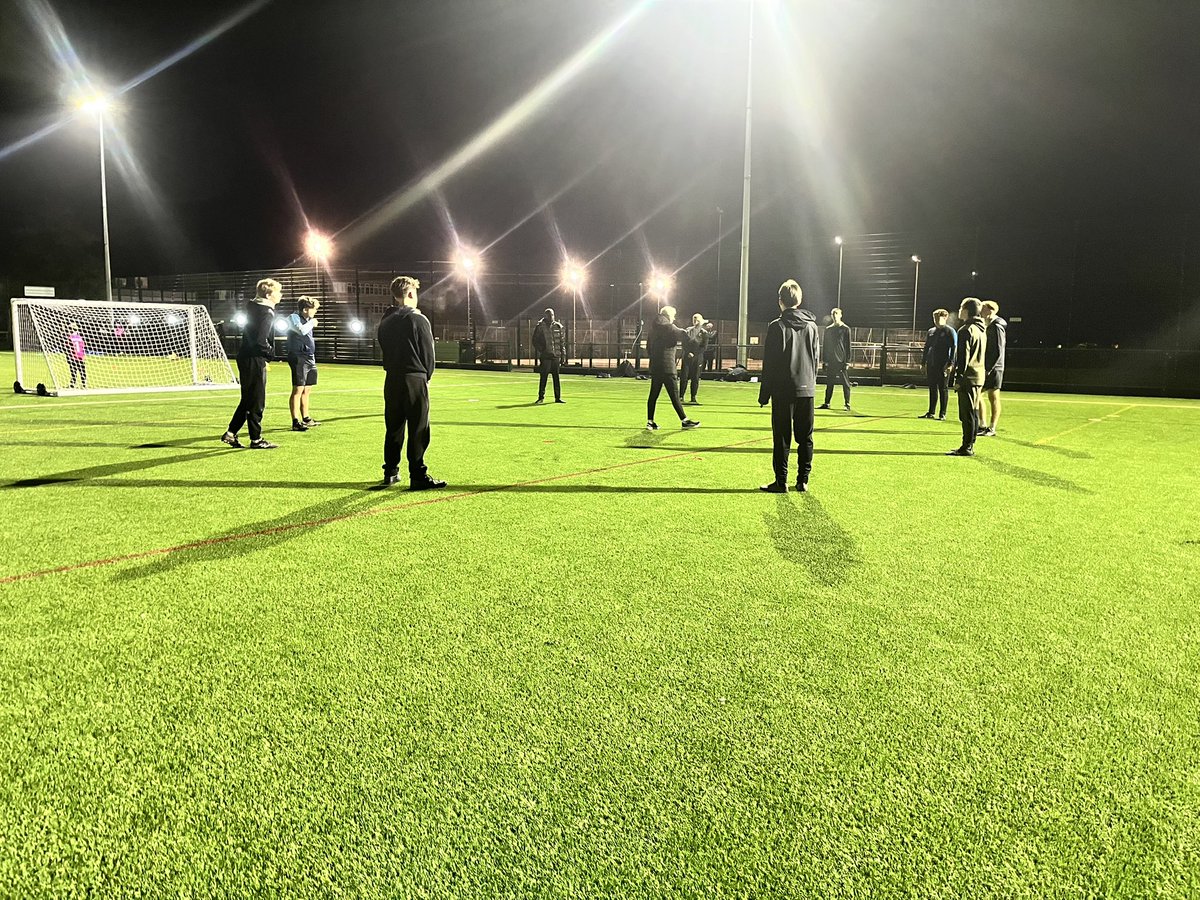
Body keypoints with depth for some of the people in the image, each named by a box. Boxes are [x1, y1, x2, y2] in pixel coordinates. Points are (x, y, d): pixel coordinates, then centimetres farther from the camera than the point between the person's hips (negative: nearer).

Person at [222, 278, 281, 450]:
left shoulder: (252, 306, 12)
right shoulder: (267, 312, -16)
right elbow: (261, 340, -24)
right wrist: (270, 353, -7)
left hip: (245, 358, 9)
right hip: (255, 360, -9)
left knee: (248, 400, 18)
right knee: (257, 402, 1)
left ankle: (230, 433, 20)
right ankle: (256, 440, 9)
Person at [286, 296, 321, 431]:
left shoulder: (307, 320, 18)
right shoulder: (293, 318, -8)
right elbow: (302, 330, -26)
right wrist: (312, 322, -10)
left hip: (309, 359, 9)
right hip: (298, 358, -9)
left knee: (306, 390, 15)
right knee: (298, 390, -10)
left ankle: (306, 418, 23)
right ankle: (296, 422, -11)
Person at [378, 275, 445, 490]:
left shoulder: (385, 321, 10)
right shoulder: (418, 319, -9)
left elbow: (383, 350, 14)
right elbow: (428, 352, -6)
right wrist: (427, 376, 8)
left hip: (392, 380, 7)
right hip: (414, 379, -6)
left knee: (393, 428, 13)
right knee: (418, 430, -3)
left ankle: (390, 472, 19)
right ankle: (418, 476, -3)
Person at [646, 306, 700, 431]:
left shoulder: (654, 328, 15)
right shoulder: (667, 327, -9)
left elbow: (648, 348, 20)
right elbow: (685, 335, -13)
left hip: (655, 366, 8)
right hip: (666, 367, -8)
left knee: (653, 394, 8)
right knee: (674, 394, -4)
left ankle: (650, 422, 7)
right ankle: (684, 420, 2)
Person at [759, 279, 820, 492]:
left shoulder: (777, 327, -7)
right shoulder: (812, 326, 8)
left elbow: (769, 364, -7)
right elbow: (815, 360, 12)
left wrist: (764, 395, -2)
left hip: (783, 392, -4)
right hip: (807, 390, 4)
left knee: (782, 438, 0)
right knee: (805, 437, 10)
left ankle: (781, 482, 1)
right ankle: (803, 481, 13)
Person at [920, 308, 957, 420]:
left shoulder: (950, 331, -3)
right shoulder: (931, 331, 15)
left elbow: (954, 348, -9)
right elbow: (926, 348, 20)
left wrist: (950, 364, -17)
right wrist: (923, 362, 13)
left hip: (943, 366, -6)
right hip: (931, 365, 6)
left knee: (943, 389, -1)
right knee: (932, 389, 9)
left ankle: (942, 413, 3)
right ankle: (931, 412, 15)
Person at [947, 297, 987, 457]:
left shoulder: (966, 330, -13)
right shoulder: (982, 330, 17)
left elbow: (963, 357, -17)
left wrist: (958, 378, -16)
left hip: (968, 378, -10)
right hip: (979, 376, 10)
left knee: (967, 414, -7)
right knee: (973, 413, 12)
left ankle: (967, 447, -6)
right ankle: (970, 445, 18)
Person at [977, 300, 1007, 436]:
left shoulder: (996, 327, -13)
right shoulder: (988, 327, 16)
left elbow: (998, 352, -19)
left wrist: (988, 369, -20)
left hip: (993, 369, -9)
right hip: (985, 368, 9)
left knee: (993, 398, -2)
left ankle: (992, 429, 4)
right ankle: (982, 425, 18)